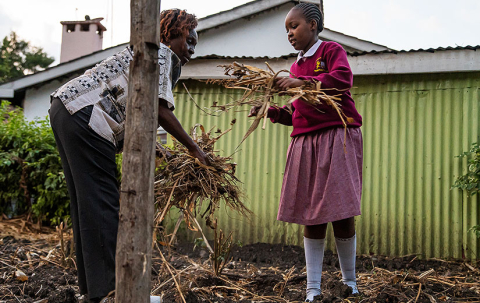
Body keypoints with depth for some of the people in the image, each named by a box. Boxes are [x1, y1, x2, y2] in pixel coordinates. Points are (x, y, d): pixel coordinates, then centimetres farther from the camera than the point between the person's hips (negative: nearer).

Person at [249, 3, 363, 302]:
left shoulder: (332, 50, 3)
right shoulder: (296, 67, 21)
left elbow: (342, 79, -18)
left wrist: (302, 82, -20)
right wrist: (272, 111, 8)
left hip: (337, 137, -6)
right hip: (305, 142, 6)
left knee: (341, 212, -4)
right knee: (311, 215, 3)